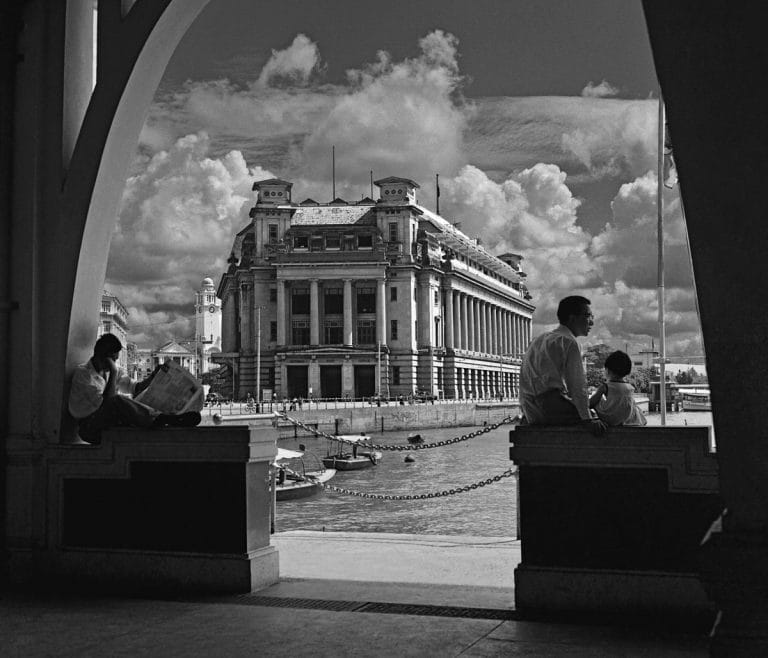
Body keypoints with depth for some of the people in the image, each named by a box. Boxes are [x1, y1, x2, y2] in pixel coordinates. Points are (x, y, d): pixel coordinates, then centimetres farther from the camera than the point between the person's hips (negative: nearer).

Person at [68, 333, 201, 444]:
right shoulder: (82, 373, -10)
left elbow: (134, 388, 11)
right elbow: (105, 403, -19)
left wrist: (154, 376, -2)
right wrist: (113, 373, -18)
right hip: (89, 427, -8)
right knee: (116, 401, -32)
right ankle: (166, 419, -40)